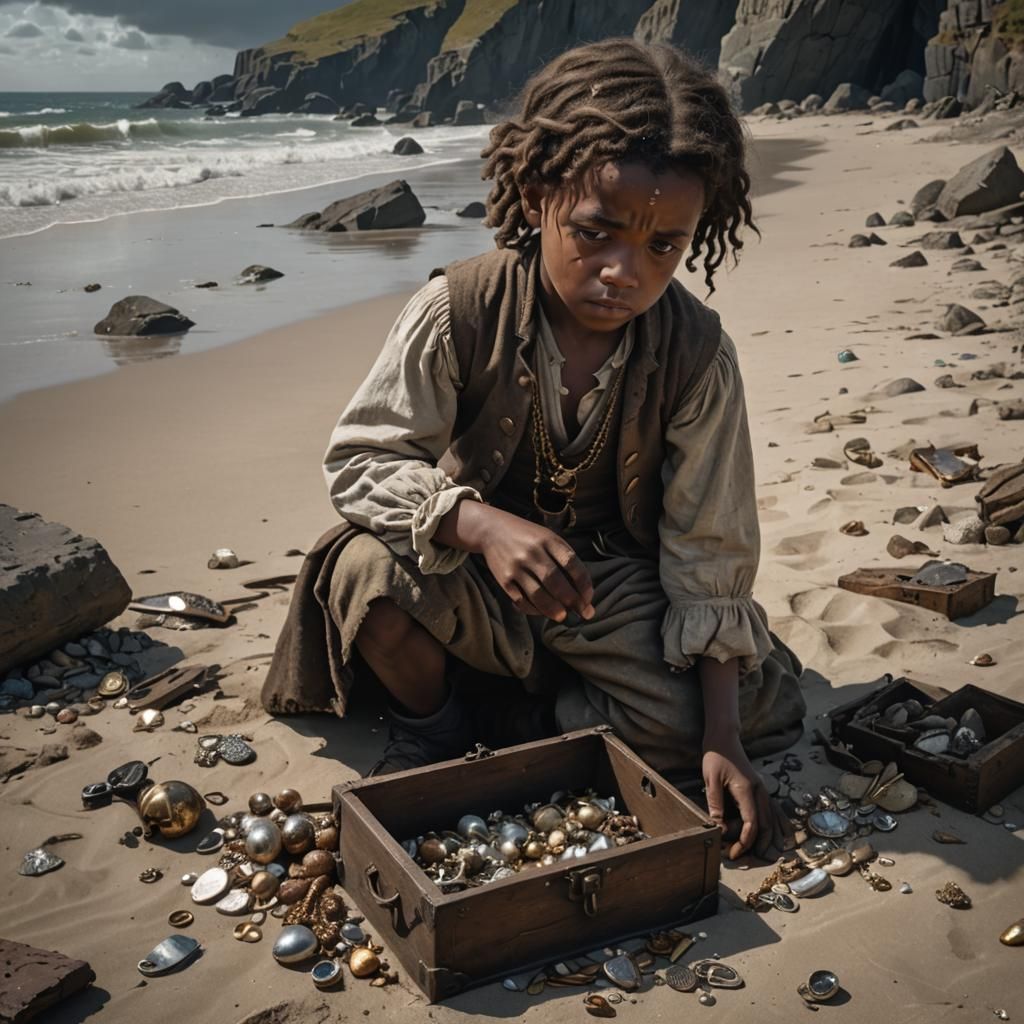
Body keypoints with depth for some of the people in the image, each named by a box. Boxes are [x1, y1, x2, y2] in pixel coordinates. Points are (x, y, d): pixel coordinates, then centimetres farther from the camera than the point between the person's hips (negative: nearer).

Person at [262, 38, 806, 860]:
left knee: (682, 722, -20)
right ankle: (430, 717, -1)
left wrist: (722, 737, -17)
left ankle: (502, 697, 3)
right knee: (366, 572, -33)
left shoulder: (697, 355, -18)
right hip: (473, 558, -1)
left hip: (611, 570, 2)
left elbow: (709, 551, -12)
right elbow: (360, 458, -19)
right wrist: (481, 524, -41)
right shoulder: (459, 311, -22)